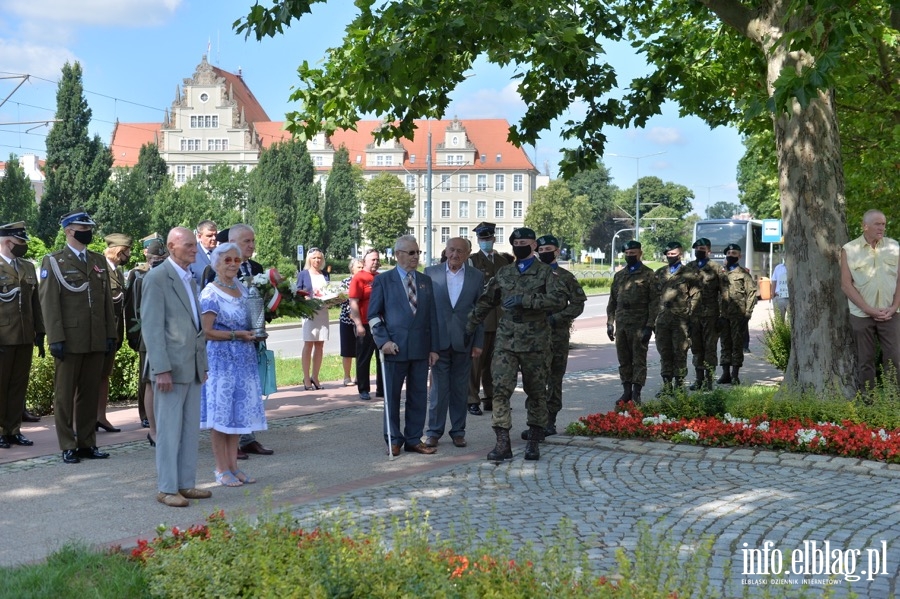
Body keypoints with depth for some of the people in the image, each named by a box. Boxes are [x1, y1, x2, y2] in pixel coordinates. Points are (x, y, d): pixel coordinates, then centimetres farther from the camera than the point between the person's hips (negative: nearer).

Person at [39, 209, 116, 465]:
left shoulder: (99, 261, 14)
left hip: (96, 340, 5)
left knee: (90, 393, 9)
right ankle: (68, 446, 10)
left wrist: (110, 334, 8)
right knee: (65, 393, 3)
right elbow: (49, 302, -7)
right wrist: (56, 338, -14)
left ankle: (87, 443, 16)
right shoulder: (54, 261, -1)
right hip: (69, 340, -5)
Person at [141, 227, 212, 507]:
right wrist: (161, 369, -19)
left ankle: (186, 484, 19)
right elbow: (151, 327, -14)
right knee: (169, 430, -2)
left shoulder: (191, 280, 16)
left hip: (193, 368, 8)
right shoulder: (157, 278, -9)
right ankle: (166, 489, 6)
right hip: (171, 368, -8)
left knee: (191, 430, 11)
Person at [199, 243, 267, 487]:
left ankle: (233, 465, 16)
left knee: (238, 411, 9)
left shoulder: (242, 289, 11)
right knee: (221, 412, -1)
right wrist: (236, 335, -17)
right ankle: (222, 469, 6)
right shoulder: (210, 293, -9)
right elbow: (207, 331, -13)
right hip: (221, 359, -7)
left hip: (243, 359, 7)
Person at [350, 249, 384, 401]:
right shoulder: (359, 278, -7)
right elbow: (353, 303, -12)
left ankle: (382, 389, 16)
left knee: (383, 358, 9)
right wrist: (359, 325, -18)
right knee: (364, 358, 2)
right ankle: (363, 390, 9)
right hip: (366, 326, -6)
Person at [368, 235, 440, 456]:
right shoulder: (383, 281, 0)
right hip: (395, 347, -3)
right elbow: (373, 315, 0)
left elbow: (432, 316, 11)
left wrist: (433, 347, 6)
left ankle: (413, 439, 17)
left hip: (421, 348, 4)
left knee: (418, 395, 7)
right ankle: (394, 440, 15)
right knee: (392, 396, 4)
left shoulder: (425, 281, 12)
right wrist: (384, 341, -12)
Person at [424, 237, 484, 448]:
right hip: (438, 340, -1)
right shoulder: (431, 273, 1)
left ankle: (458, 431, 18)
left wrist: (478, 342, 0)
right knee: (439, 388, 0)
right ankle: (434, 431, 10)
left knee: (460, 389, 8)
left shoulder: (476, 276, 3)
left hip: (463, 342, 1)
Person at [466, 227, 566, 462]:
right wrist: (469, 326, 18)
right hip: (506, 341, 2)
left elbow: (559, 300, -15)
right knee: (500, 389, -10)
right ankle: (502, 443, -10)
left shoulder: (545, 272, 0)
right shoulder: (503, 273, 13)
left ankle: (534, 441, 19)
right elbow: (486, 302, 21)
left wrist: (525, 300, -20)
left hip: (535, 342, -2)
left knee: (536, 392, 7)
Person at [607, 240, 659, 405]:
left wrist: (649, 326, -12)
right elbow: (612, 302, 17)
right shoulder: (619, 275, 15)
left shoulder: (648, 274, -1)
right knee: (624, 360, 9)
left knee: (639, 360, -2)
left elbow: (654, 302, -6)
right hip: (621, 325, 5)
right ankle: (626, 391, 17)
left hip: (639, 325, -5)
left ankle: (636, 394, 0)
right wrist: (610, 323, 9)